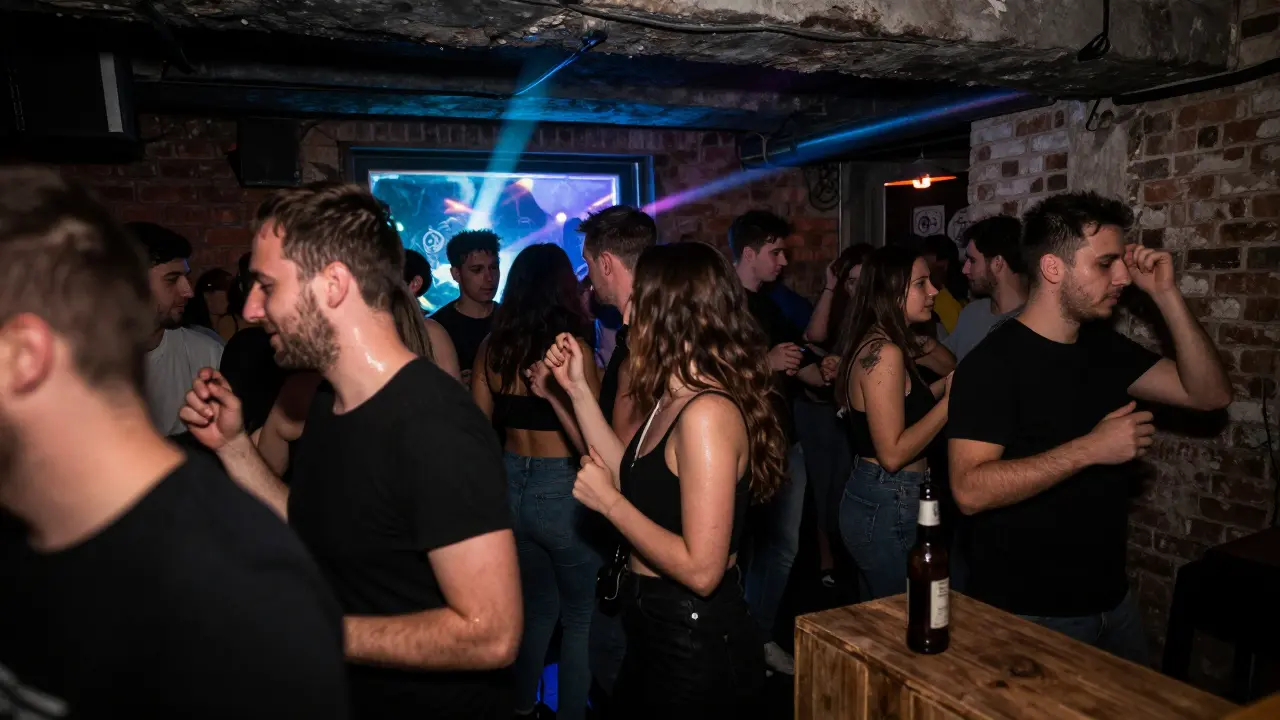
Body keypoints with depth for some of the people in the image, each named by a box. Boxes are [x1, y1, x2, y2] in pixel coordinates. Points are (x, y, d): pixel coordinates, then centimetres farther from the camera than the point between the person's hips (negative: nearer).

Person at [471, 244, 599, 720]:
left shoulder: (492, 346, -1)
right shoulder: (571, 346, -15)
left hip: (511, 487, 6)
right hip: (563, 492, -6)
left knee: (536, 603, 25)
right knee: (581, 614, 13)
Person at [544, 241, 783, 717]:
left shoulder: (706, 412, -27)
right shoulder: (675, 400, 4)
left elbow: (702, 570, -29)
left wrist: (608, 502, -19)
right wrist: (578, 389, 4)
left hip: (696, 641, -9)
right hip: (656, 626, 9)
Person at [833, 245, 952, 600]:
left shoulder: (875, 344, 9)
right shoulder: (885, 351, -20)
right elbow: (892, 454, -23)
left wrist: (945, 384, 10)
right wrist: (950, 400, -18)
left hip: (872, 499, 10)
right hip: (890, 507, -10)